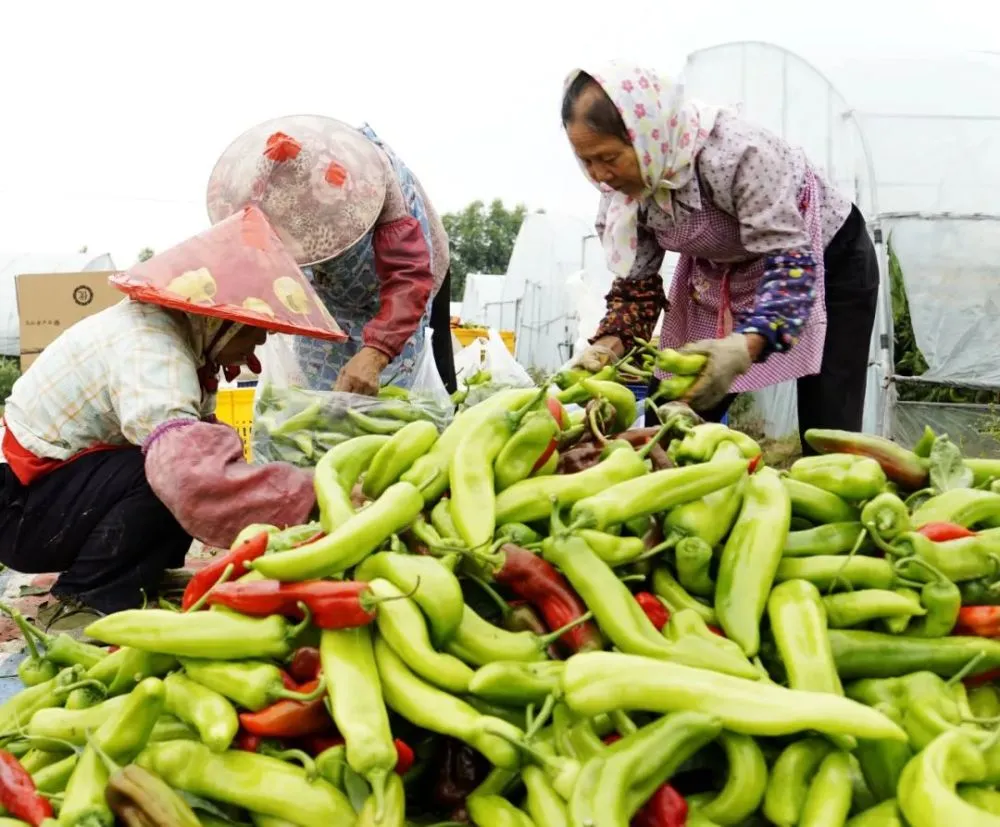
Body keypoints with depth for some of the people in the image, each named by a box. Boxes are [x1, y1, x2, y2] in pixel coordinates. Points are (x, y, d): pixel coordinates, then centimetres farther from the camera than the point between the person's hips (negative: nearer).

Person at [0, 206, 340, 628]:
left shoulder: (166, 326, 1)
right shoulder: (150, 349, -30)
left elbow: (200, 445, -1)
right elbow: (192, 473, -47)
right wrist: (314, 494, -45)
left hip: (50, 480, 9)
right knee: (174, 476, -29)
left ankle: (133, 579, 10)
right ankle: (82, 603, -13)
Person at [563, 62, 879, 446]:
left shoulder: (737, 153, -36)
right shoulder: (623, 185, -16)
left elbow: (792, 263, -38)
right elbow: (635, 281, -7)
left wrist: (744, 346, -54)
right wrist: (610, 342, -27)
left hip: (827, 259, -5)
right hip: (724, 276, 6)